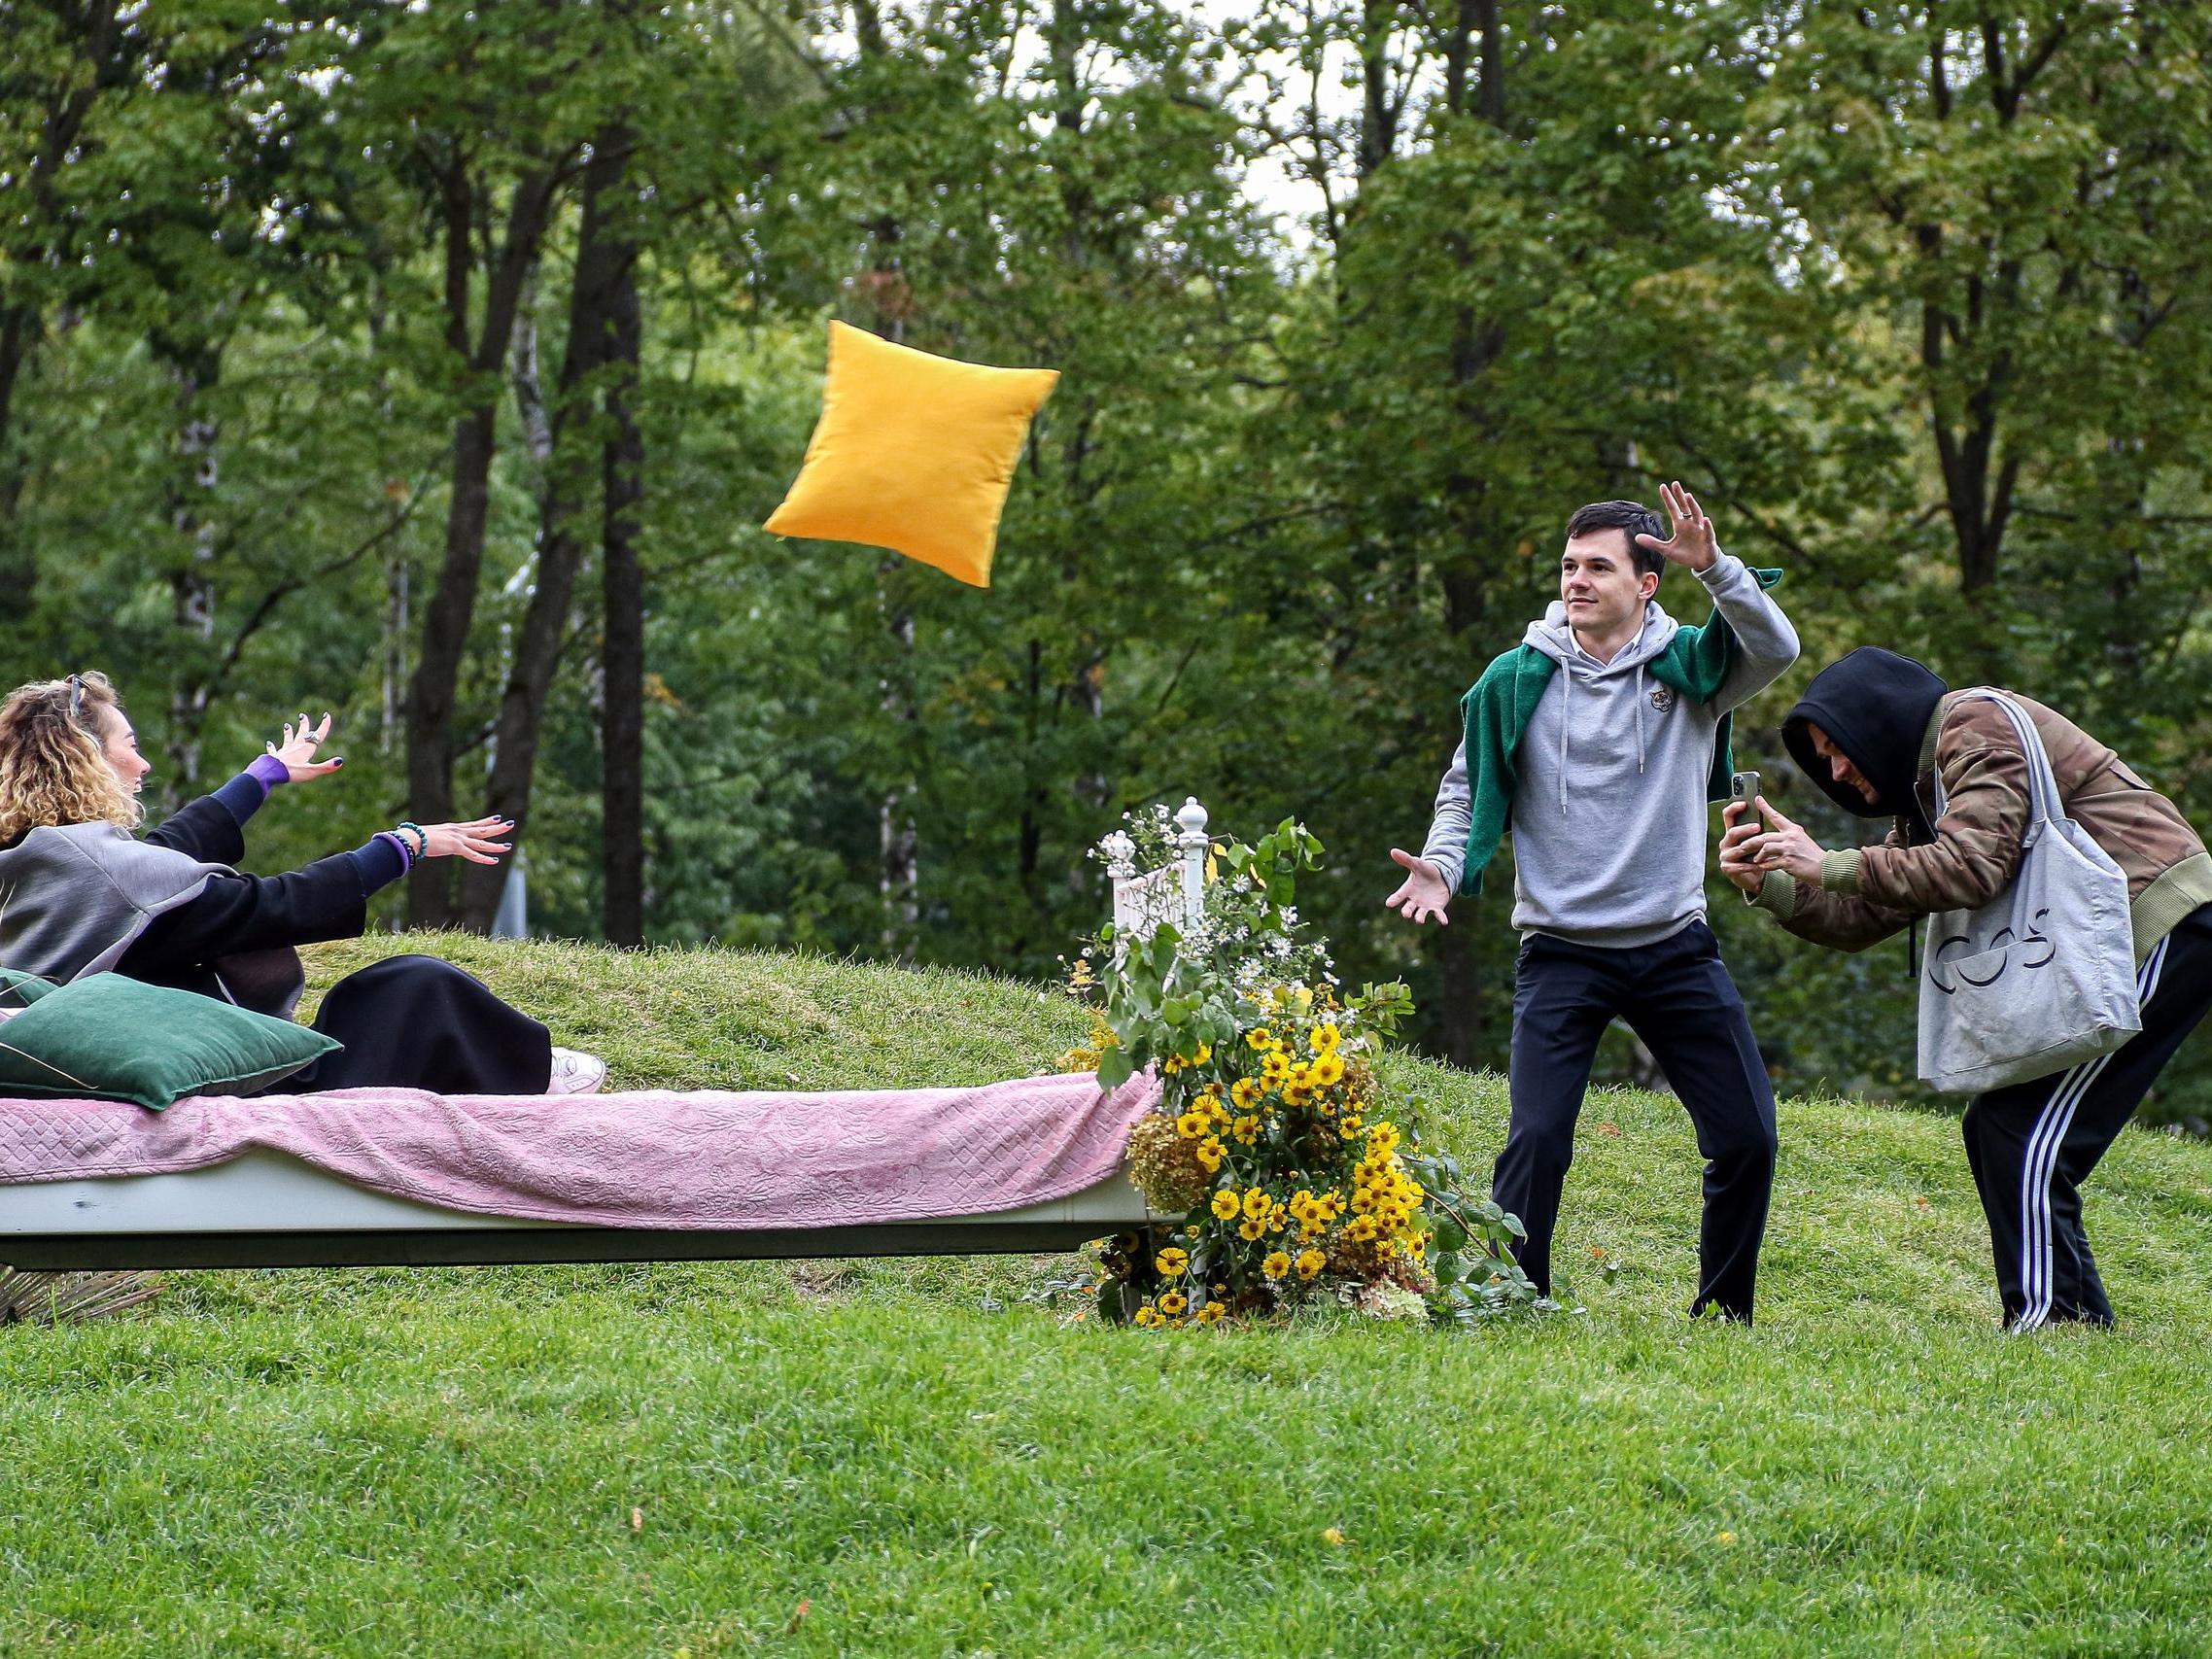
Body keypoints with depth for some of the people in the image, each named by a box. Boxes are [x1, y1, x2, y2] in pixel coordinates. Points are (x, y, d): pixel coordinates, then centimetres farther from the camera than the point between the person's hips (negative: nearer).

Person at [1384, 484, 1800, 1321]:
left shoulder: (1690, 668, -1)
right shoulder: (1518, 680, -2)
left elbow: (1775, 649, -20)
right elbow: (1467, 789, 9)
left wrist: (1714, 567, -34)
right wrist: (1442, 866, -9)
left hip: (1676, 952, 2)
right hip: (1562, 954, -2)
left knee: (1747, 1139, 3)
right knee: (1537, 1139, -15)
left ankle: (1723, 1314, 21)